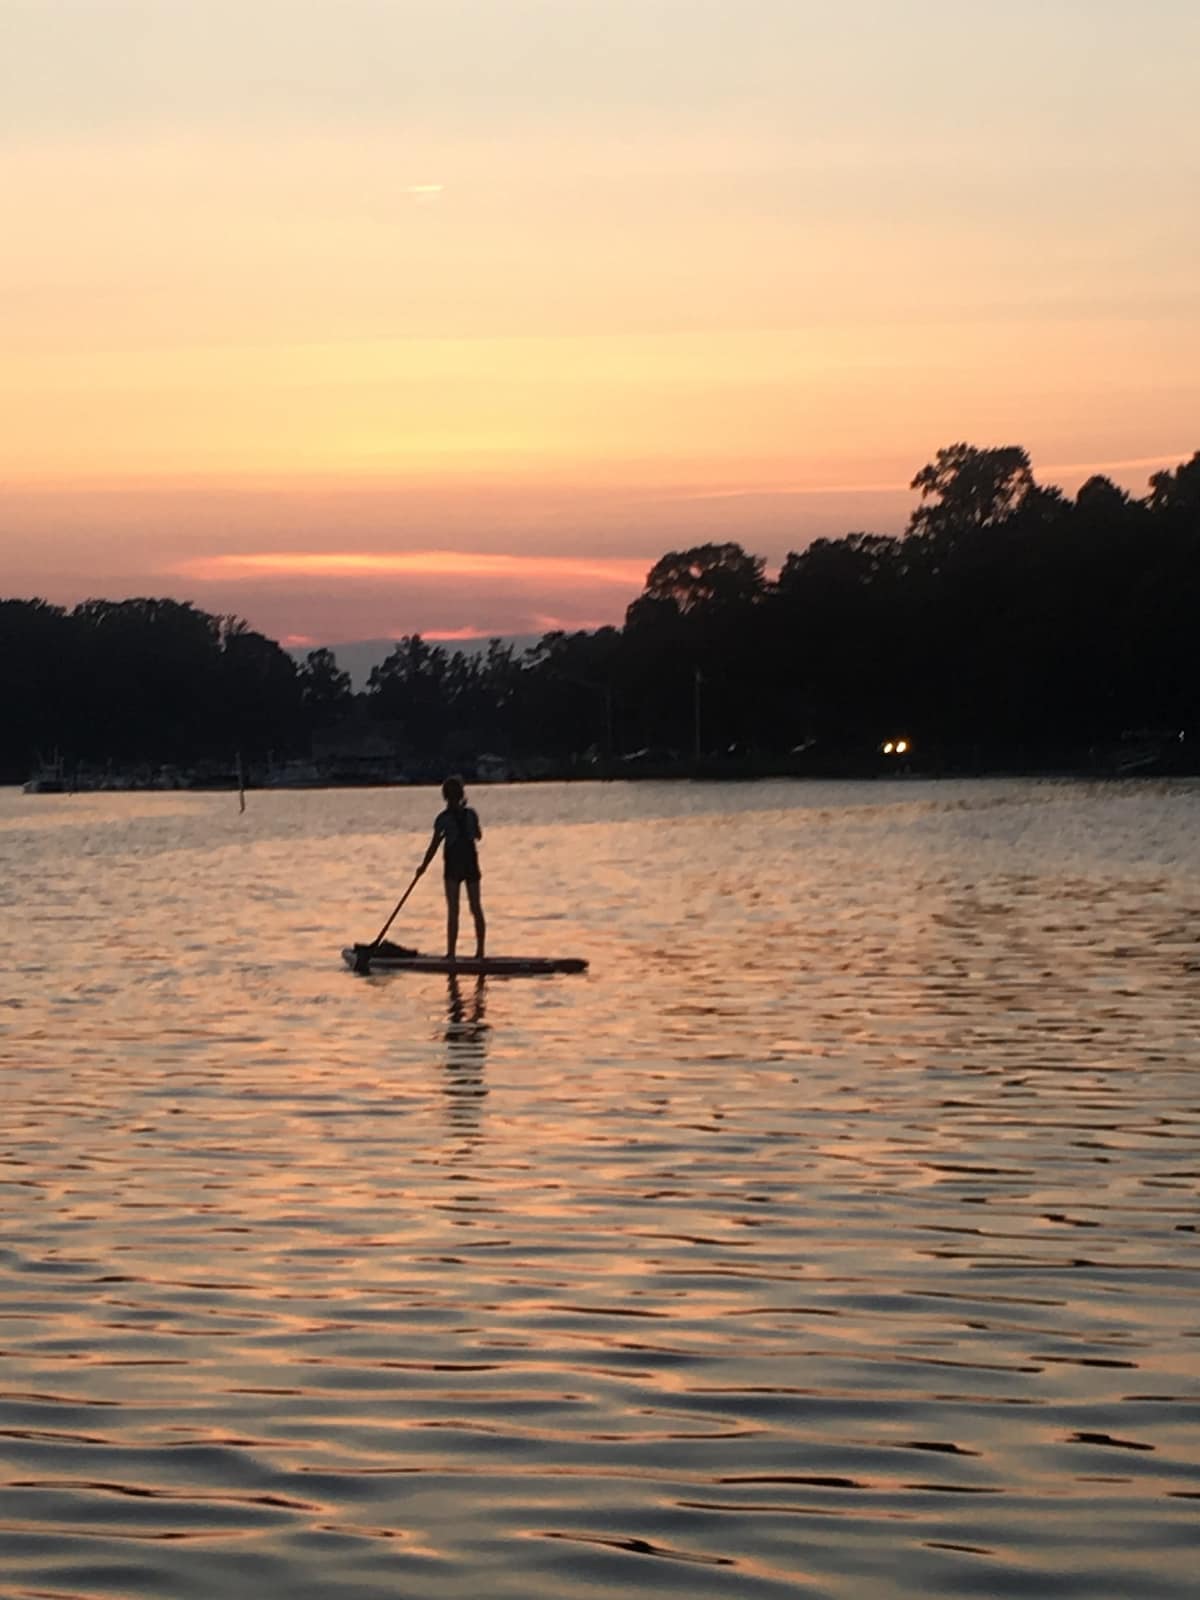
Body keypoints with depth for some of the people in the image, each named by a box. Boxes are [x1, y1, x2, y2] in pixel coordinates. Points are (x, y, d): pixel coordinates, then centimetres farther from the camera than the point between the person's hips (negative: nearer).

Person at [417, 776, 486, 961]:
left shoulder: (443, 818, -10)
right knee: (476, 908, 11)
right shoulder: (471, 813, 0)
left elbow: (434, 845, -9)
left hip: (453, 865, -3)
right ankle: (480, 951, 13)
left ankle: (451, 952, -6)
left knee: (453, 910, -3)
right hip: (471, 862, 3)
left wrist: (423, 866, 1)